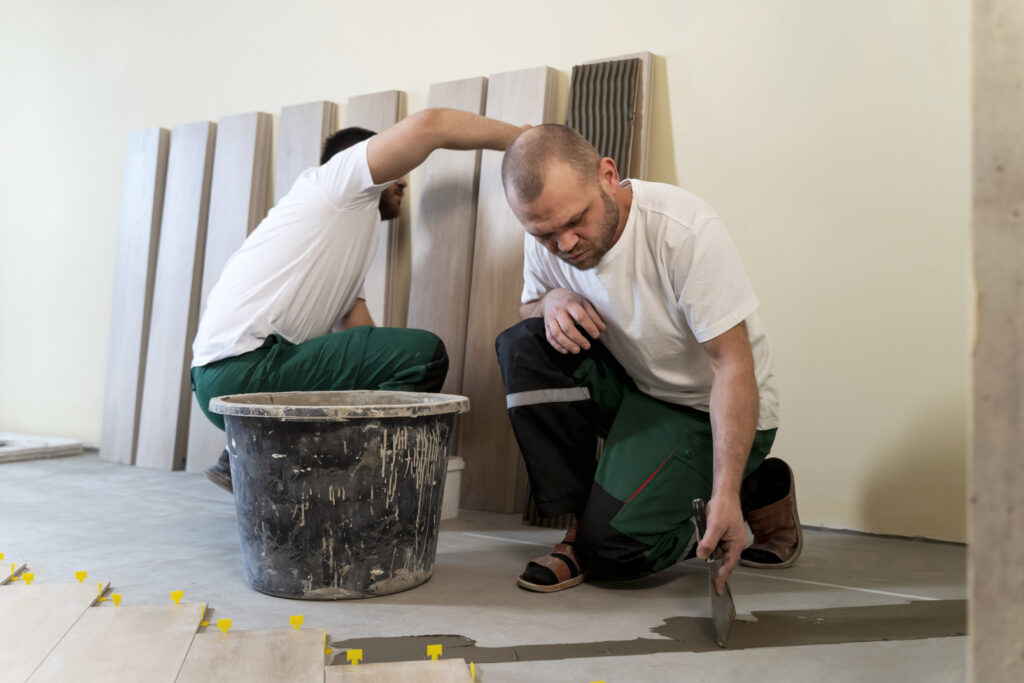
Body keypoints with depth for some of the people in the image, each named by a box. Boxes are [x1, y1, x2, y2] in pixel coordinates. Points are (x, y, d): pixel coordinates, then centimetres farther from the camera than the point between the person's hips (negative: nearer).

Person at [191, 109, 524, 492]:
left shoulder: (355, 241, 28)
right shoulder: (336, 179, 4)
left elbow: (357, 327, 19)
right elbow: (427, 125, -9)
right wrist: (523, 139, 1)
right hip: (241, 370, -10)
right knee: (424, 354, -17)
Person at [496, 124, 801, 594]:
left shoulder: (686, 230, -28)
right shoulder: (545, 238, -11)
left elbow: (734, 367, -26)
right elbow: (529, 307, 9)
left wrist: (726, 494, -32)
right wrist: (551, 301, -18)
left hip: (710, 409, -5)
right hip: (634, 386, 6)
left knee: (614, 548, -17)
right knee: (522, 346, -19)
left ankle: (758, 490, 9)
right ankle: (583, 519, -7)